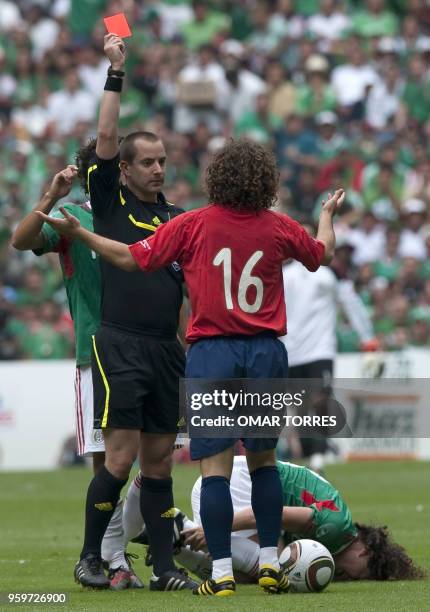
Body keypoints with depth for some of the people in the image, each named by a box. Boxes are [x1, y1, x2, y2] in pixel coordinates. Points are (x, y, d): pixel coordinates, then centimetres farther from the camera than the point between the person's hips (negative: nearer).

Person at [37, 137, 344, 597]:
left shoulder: (193, 225, -5)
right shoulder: (278, 228, 3)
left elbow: (130, 258, -1)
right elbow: (321, 253, 23)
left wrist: (76, 232, 11)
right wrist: (328, 215, 45)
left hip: (211, 352, -2)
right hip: (265, 352, 2)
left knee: (215, 465, -2)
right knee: (263, 460, 15)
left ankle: (222, 573, -6)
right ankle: (270, 565, 13)